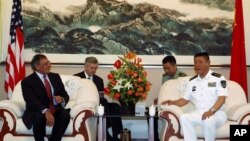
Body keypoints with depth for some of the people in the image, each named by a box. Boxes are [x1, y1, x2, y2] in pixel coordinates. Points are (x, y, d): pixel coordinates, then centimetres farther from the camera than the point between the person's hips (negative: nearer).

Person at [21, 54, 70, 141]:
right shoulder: (27, 81, -4)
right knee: (39, 117, -37)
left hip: (55, 110, 4)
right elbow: (32, 101, -18)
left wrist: (62, 99, -13)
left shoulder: (55, 77, 13)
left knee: (65, 115, -29)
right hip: (37, 112, -4)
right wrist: (45, 111, -36)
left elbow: (65, 95, 13)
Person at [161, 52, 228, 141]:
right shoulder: (192, 81, 14)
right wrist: (173, 102, -2)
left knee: (209, 121, -37)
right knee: (184, 118, -25)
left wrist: (211, 111, -27)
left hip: (217, 113, -4)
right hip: (198, 113, 4)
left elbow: (222, 98, -11)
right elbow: (185, 99, 18)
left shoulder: (218, 78, -2)